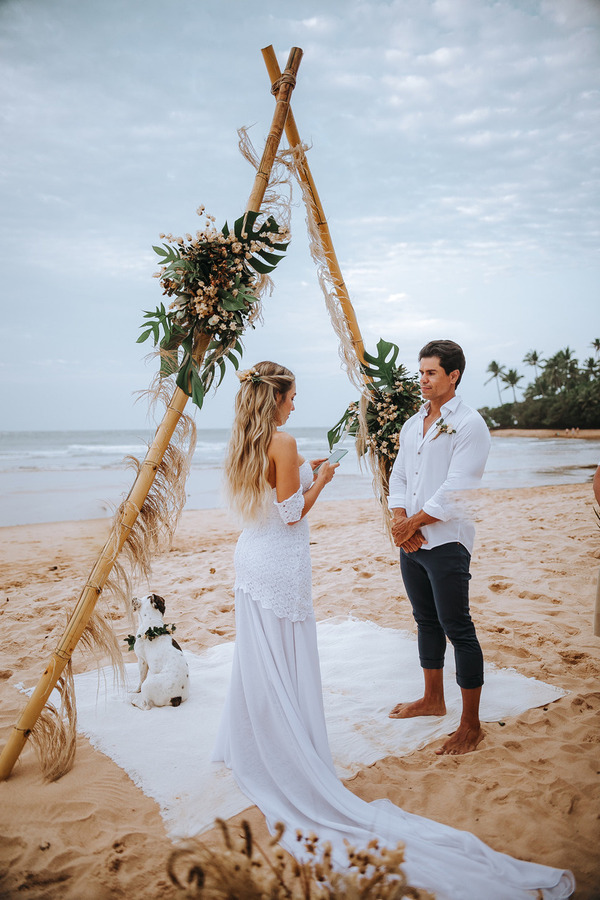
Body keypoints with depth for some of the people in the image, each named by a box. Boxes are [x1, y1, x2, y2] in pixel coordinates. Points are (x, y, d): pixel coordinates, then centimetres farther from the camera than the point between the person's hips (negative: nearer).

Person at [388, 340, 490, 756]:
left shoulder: (469, 425, -11)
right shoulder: (413, 424, 12)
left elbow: (454, 491, -18)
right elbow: (398, 476, 11)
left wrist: (412, 523, -12)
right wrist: (400, 520, -5)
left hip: (446, 541, -7)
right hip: (410, 542, 7)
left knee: (457, 628, -1)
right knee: (427, 621, 18)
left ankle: (472, 725, 11)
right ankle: (433, 699, 35)